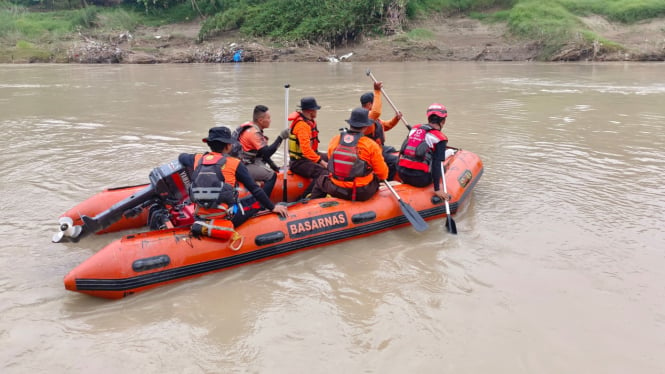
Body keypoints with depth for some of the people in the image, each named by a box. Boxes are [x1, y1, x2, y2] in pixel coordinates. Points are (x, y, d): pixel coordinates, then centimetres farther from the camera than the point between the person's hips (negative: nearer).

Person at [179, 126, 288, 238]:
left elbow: (181, 157, 29)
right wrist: (272, 207, 6)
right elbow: (255, 189, -3)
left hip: (200, 216, 5)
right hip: (225, 217, -5)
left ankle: (203, 224, 8)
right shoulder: (235, 164, -5)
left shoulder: (197, 159, 6)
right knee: (258, 200, 9)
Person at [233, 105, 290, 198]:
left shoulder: (252, 128, 11)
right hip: (244, 166, -11)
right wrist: (281, 137, -22)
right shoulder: (253, 133, -20)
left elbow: (263, 151, 17)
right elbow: (267, 152, -26)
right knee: (271, 175, -21)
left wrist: (273, 166, 14)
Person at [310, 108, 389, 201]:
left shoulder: (334, 141, -2)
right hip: (362, 194, -2)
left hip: (336, 191, 2)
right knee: (376, 179, 28)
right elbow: (383, 175, -7)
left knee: (320, 181, 31)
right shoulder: (371, 145, -12)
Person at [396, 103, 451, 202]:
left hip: (401, 174, 5)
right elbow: (436, 165, -12)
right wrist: (437, 190, -10)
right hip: (420, 180, -5)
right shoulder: (440, 139, -6)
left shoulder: (414, 128, 11)